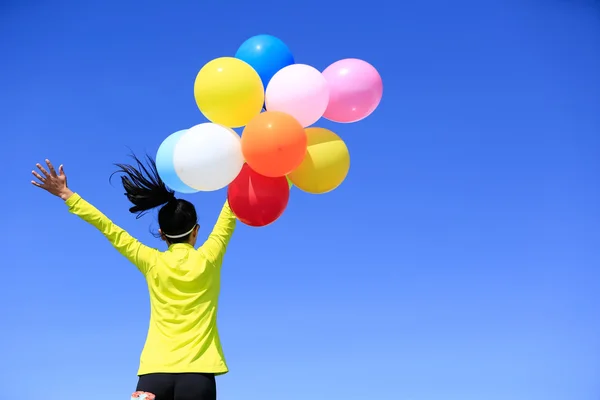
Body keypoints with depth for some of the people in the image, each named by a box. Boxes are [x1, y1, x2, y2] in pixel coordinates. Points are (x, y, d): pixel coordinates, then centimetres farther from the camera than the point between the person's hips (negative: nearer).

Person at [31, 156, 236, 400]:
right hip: (197, 373, -1)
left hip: (154, 372, 1)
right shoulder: (208, 259, 3)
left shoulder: (152, 263, 6)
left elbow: (110, 229, 11)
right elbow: (229, 216, 11)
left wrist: (66, 195, 18)